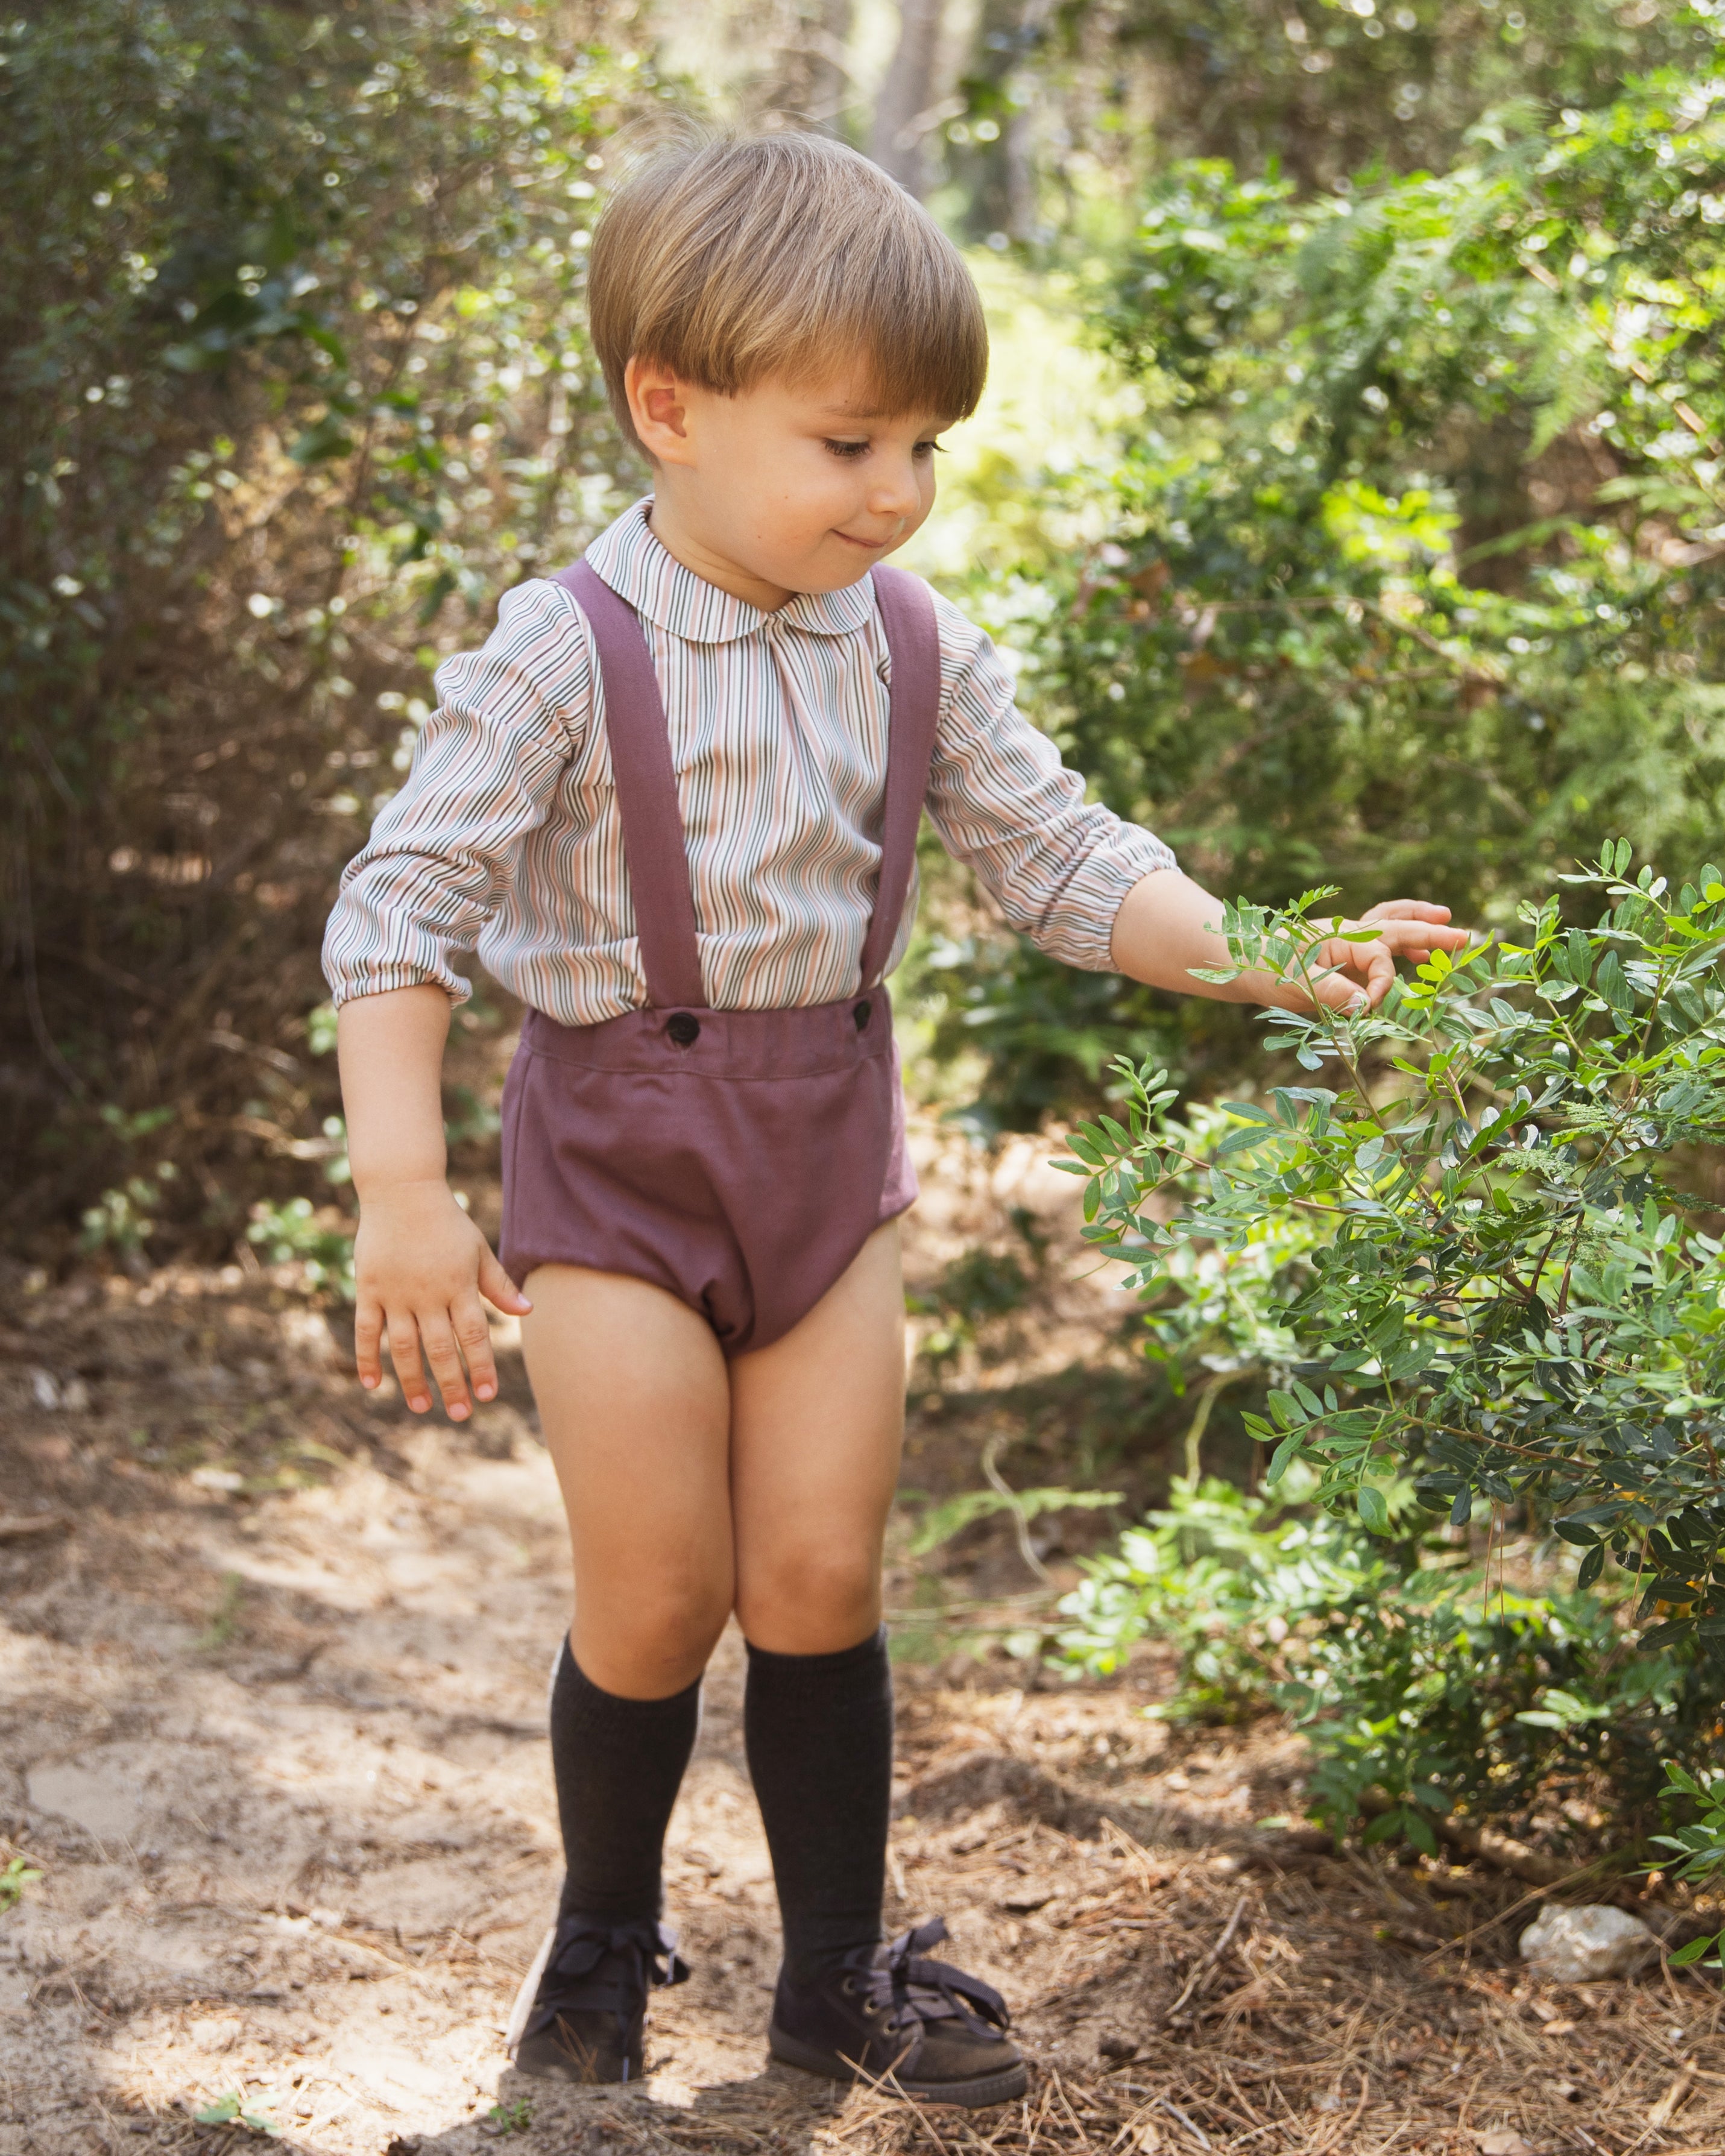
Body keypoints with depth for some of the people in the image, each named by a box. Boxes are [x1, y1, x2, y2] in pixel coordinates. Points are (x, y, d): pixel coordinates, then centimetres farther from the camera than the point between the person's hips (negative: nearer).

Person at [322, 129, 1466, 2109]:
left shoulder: (911, 651, -1)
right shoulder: (567, 655, -16)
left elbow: (1064, 864, 4)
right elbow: (402, 904, -16)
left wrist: (1274, 960, -11)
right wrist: (401, 1193, -23)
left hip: (829, 1143, 4)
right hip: (618, 1149, -4)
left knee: (819, 1583, 7)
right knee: (658, 1597, 2)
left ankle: (839, 1970, 24)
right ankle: (602, 1944, 28)